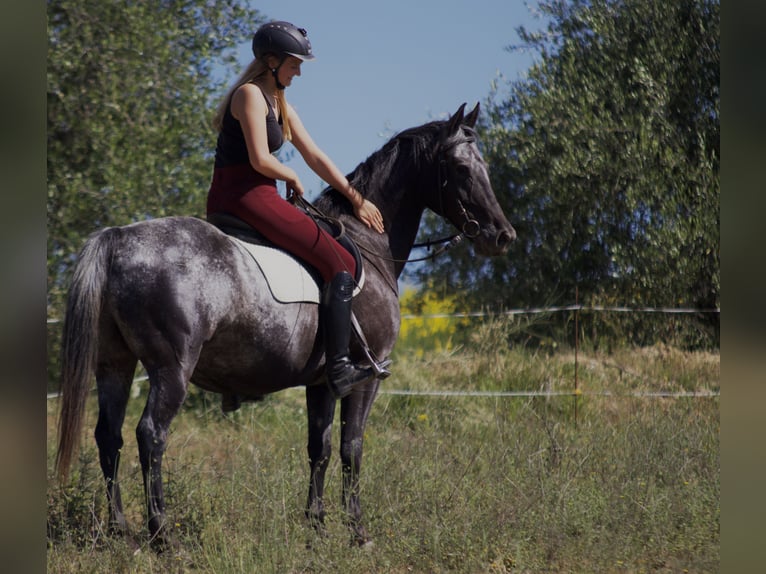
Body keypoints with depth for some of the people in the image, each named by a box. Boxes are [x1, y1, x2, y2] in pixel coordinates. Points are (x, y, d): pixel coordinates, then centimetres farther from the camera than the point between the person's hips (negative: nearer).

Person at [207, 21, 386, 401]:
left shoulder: (280, 105, 20)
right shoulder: (251, 95, -9)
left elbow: (316, 158, 20)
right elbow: (260, 160, -19)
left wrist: (356, 199, 16)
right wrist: (292, 179, 0)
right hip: (245, 195, -11)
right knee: (341, 266, -12)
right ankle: (338, 369, -19)